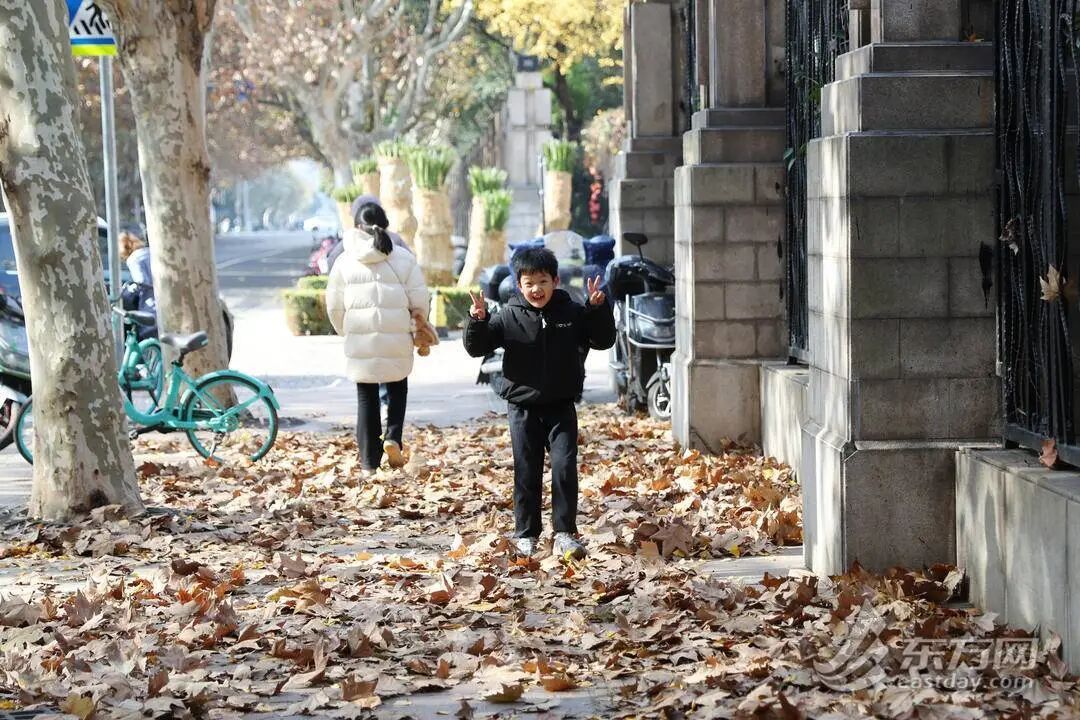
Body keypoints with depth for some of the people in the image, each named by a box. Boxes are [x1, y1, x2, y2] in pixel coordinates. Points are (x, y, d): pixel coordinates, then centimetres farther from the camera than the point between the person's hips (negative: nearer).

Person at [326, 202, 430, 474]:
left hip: (359, 342, 0)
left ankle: (369, 461, 11)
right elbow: (420, 302, -2)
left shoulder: (346, 260, -1)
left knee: (366, 398, 10)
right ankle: (392, 437, -1)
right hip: (397, 340, 0)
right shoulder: (403, 259, -2)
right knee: (397, 389, 22)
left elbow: (334, 306, 3)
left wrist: (345, 331, 20)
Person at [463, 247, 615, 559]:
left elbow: (603, 341, 6)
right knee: (526, 472, 5)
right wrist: (477, 321, -20)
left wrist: (599, 309, -9)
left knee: (565, 468, -7)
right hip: (523, 407, 0)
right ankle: (526, 535, 15)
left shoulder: (572, 313, 1)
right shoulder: (508, 317, -2)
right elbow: (476, 348, -1)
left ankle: (565, 533, -1)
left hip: (561, 407, 0)